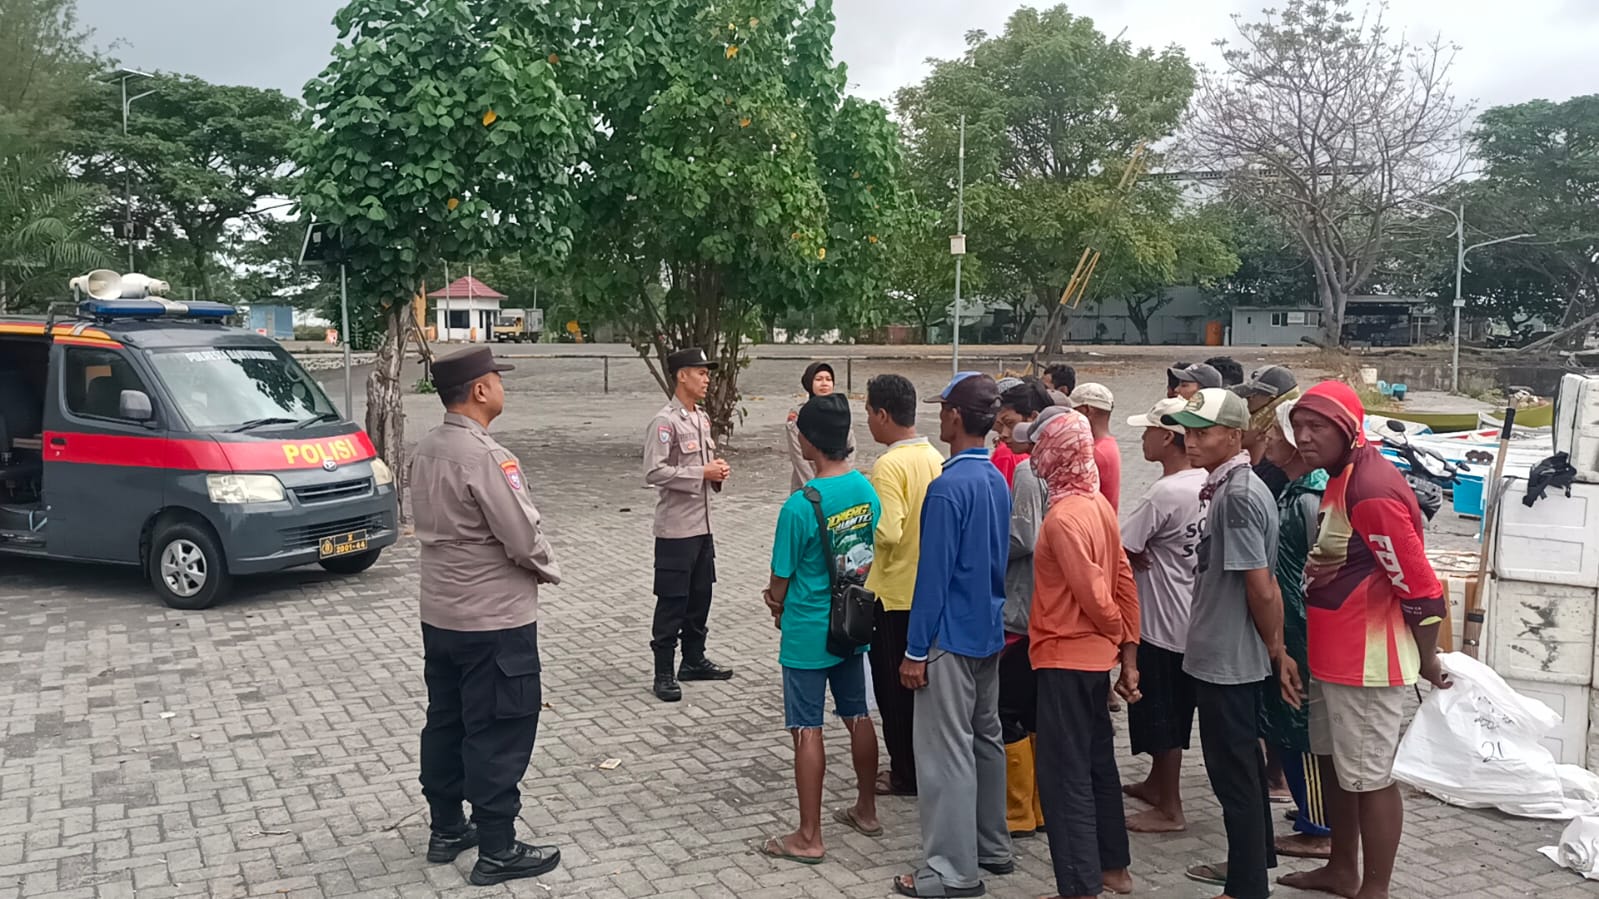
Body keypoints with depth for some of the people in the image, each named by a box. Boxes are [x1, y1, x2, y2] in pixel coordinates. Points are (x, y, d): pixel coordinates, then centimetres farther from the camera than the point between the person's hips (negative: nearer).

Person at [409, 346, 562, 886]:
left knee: (446, 721, 18)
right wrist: (548, 570, -1)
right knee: (499, 734, 1)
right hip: (494, 619, -9)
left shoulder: (427, 449, 5)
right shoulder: (484, 456, -23)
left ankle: (446, 830, 30)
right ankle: (497, 852, 11)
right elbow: (524, 538, -23)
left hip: (439, 613, 9)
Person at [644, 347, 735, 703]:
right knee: (672, 601, -1)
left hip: (702, 524, 8)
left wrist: (718, 470, 1)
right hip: (676, 527, -8)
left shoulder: (703, 418, 12)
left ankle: (694, 660, 31)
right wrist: (702, 474, -21)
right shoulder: (665, 421, -15)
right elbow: (654, 473, -22)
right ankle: (663, 673, 9)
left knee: (701, 595, 17)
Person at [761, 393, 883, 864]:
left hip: (808, 633, -7)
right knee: (858, 716, 19)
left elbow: (781, 579, -13)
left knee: (807, 731, 3)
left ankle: (809, 837, 12)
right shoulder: (867, 488, -4)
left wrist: (779, 609, 8)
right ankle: (866, 810, 33)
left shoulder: (800, 506, -24)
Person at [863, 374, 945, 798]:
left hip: (894, 592, -8)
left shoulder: (890, 465, -21)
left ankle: (905, 774, 14)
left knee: (893, 687, 5)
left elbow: (887, 532, -28)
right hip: (929, 589, 8)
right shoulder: (935, 457, 4)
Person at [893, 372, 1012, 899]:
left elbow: (933, 574, -20)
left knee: (946, 753, -2)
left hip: (952, 637, -9)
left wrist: (915, 651, -14)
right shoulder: (998, 481, 7)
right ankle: (992, 846, 29)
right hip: (990, 631, 9)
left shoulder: (948, 487, -20)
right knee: (986, 740, 17)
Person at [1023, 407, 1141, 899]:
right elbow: (1124, 579, 8)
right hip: (1096, 654, 9)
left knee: (1066, 776, 0)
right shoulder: (1098, 503, 6)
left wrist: (1117, 634, -2)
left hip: (1066, 658, -9)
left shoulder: (1063, 517, -21)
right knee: (1098, 763, 19)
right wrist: (1128, 650, 10)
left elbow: (1093, 594, -21)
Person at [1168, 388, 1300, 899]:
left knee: (1233, 771, 2)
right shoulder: (1231, 487, 9)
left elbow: (1261, 589, -23)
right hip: (1229, 655, 10)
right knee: (1242, 762, 21)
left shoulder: (1238, 495, -22)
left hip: (1227, 658, -10)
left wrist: (1275, 651, -10)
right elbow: (1262, 585, 14)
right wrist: (1275, 651, 15)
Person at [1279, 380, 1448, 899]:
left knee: (1368, 777, 1)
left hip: (1367, 660, -10)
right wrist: (1316, 570, 2)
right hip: (1333, 654, 10)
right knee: (1332, 760, 21)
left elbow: (1420, 588, -21)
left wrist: (1427, 661, -10)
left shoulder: (1372, 491, -24)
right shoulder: (1340, 478, 8)